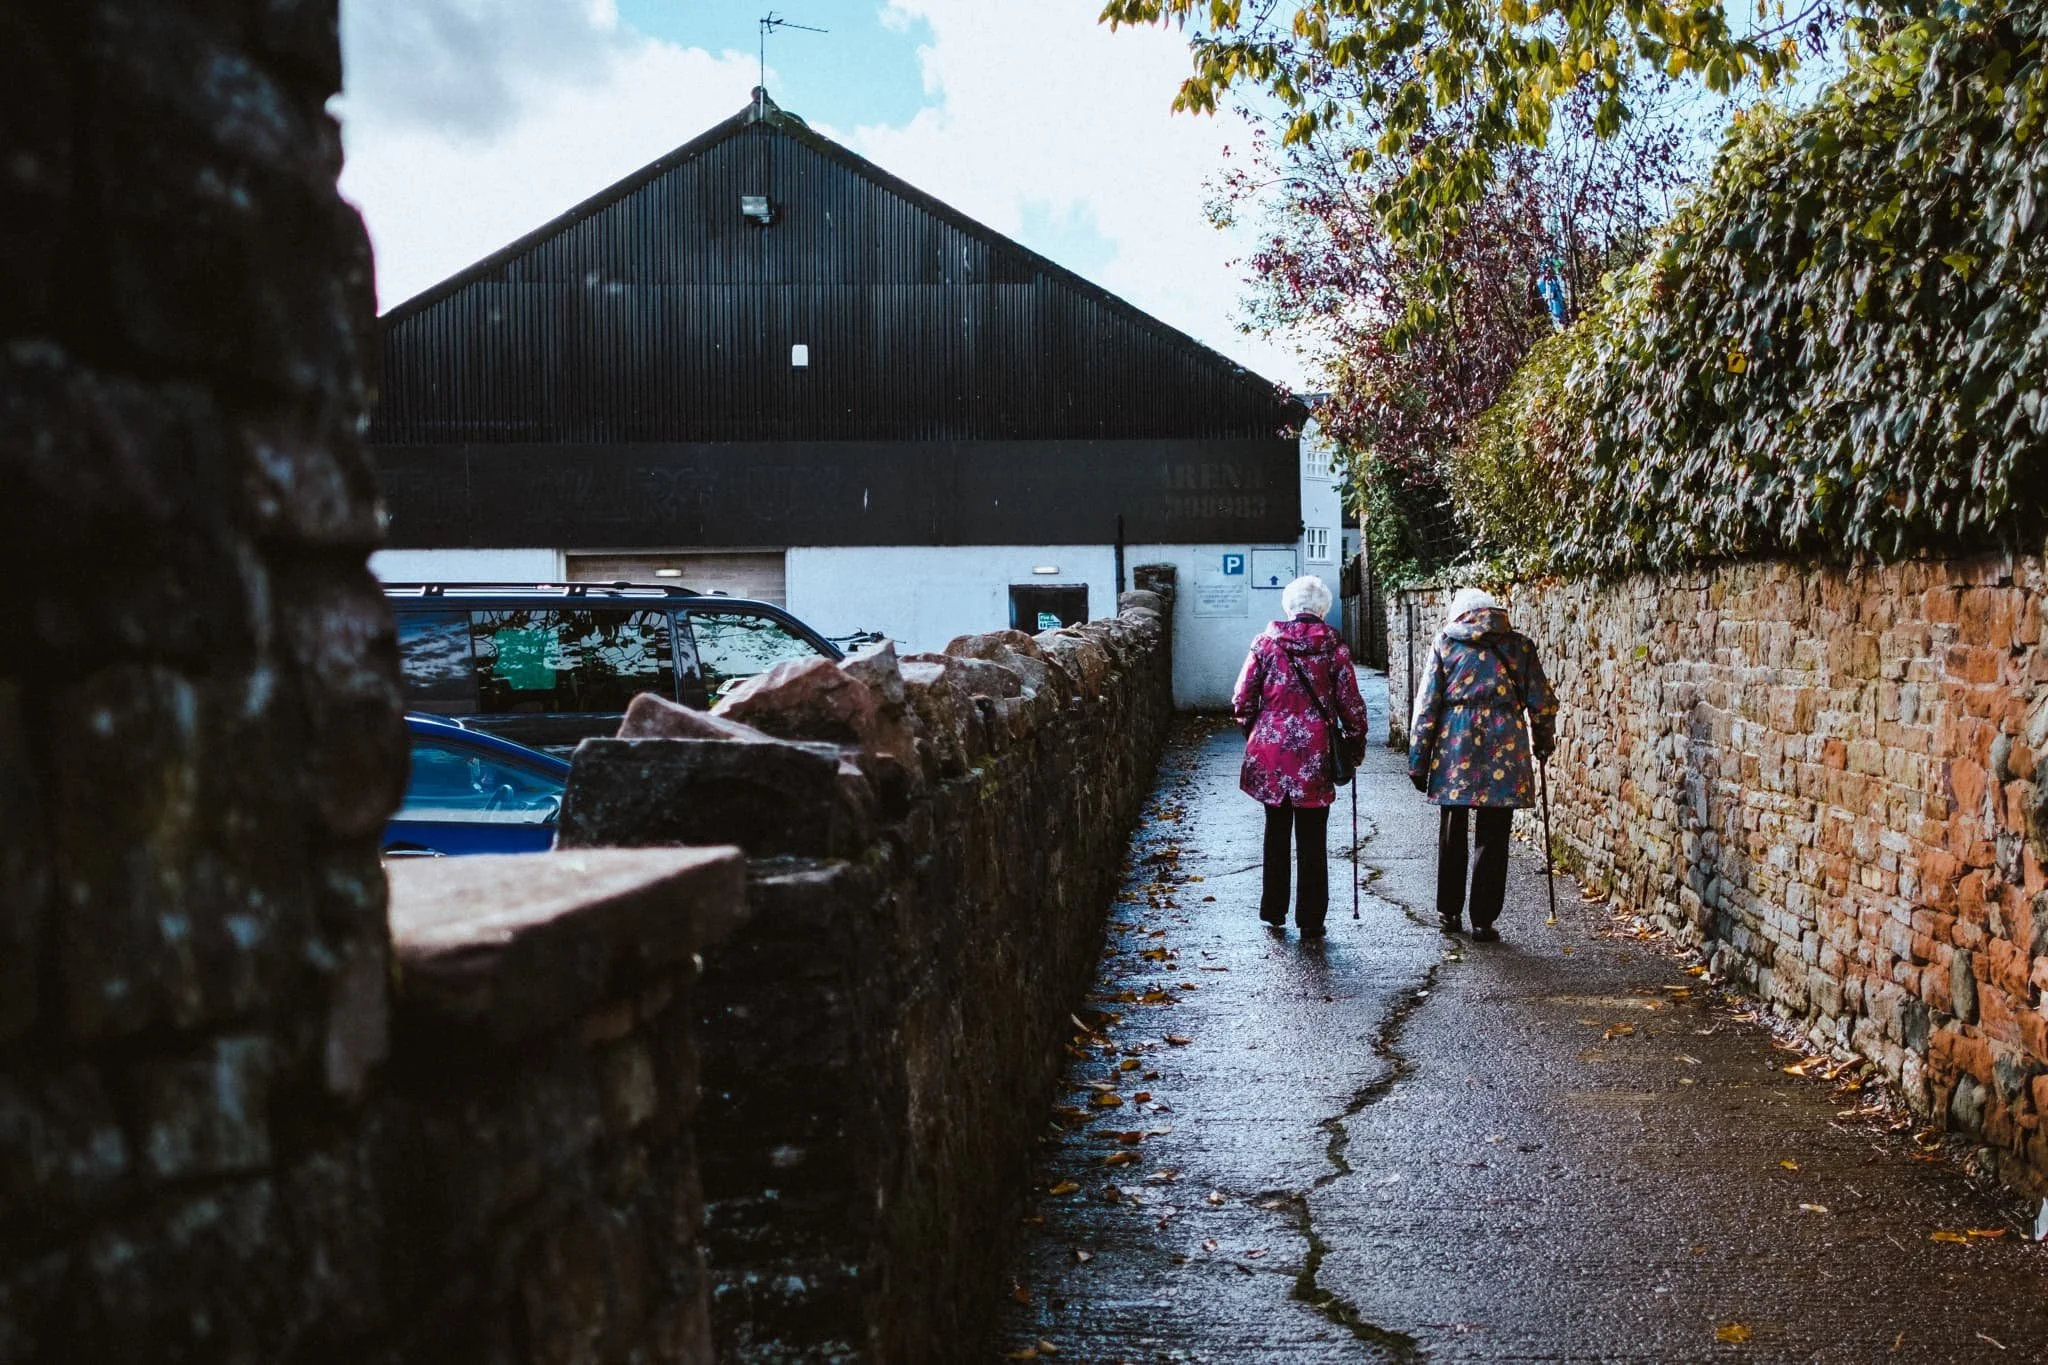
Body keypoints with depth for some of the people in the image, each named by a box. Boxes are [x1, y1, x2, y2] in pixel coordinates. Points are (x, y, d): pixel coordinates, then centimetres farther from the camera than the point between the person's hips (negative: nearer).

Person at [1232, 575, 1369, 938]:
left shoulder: (1266, 642, -1)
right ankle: (1310, 920, 10)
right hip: (1315, 753, -2)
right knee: (1312, 840, 6)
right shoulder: (1333, 647, -4)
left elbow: (1242, 700, -1)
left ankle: (1273, 909, 25)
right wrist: (1355, 741, 12)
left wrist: (1252, 729, 17)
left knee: (1276, 830, 17)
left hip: (1270, 748, 2)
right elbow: (1350, 703, -3)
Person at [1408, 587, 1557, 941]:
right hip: (1504, 751, 0)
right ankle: (1483, 921, 8)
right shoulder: (1519, 645, 8)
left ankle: (1449, 912, 22)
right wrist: (1544, 740, 26)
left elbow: (1426, 706, 2)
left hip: (1454, 748, 0)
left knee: (1451, 836, 14)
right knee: (1492, 840, 6)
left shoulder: (1446, 642, 6)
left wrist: (1418, 761, 6)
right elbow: (1542, 702, 7)